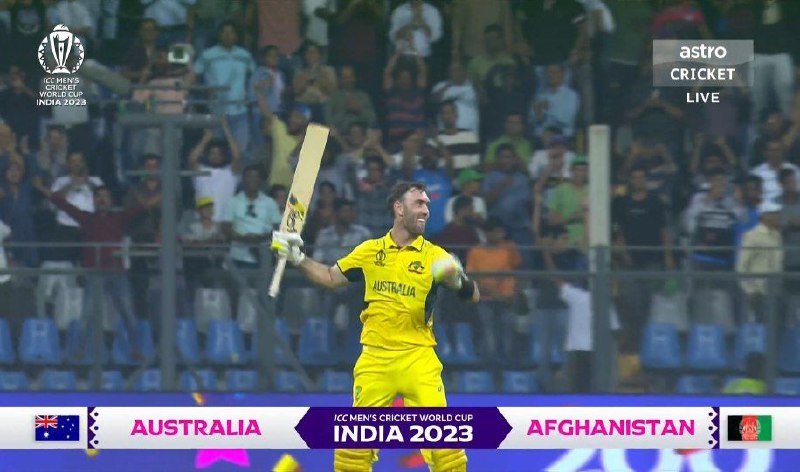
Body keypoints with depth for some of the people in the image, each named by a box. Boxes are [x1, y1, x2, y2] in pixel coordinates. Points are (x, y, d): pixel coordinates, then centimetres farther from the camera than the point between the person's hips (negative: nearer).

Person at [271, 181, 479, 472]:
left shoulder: (434, 256, 1)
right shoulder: (370, 251, 8)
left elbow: (473, 296, -1)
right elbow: (330, 278, 18)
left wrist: (458, 280, -22)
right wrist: (298, 259, 6)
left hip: (418, 357, -2)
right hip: (375, 357, 2)